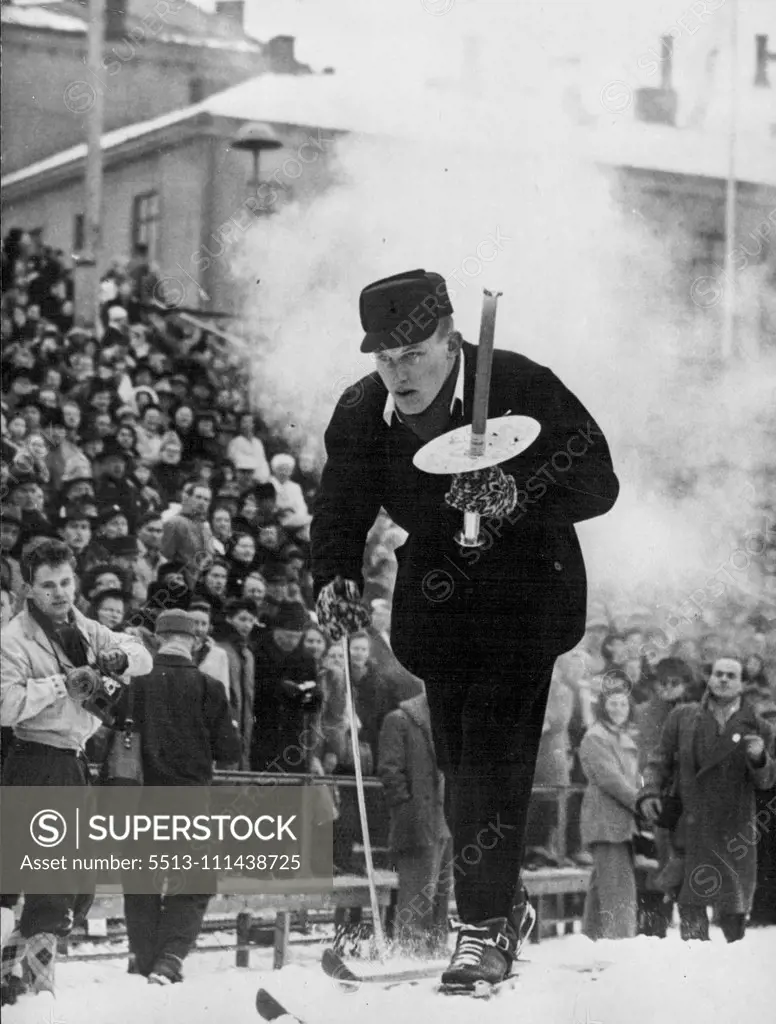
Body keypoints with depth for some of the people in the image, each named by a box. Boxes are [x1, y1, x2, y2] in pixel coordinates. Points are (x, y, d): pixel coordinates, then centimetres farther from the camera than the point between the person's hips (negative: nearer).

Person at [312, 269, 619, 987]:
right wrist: (335, 579, -16)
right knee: (457, 756, 9)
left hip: (526, 588, -5)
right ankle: (503, 900, 28)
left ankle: (486, 926, -13)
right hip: (438, 597, 5)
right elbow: (341, 510, 4)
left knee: (494, 744, -16)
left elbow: (598, 484, -19)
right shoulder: (361, 415, -6)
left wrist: (520, 494, -36)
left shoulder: (522, 388, -19)